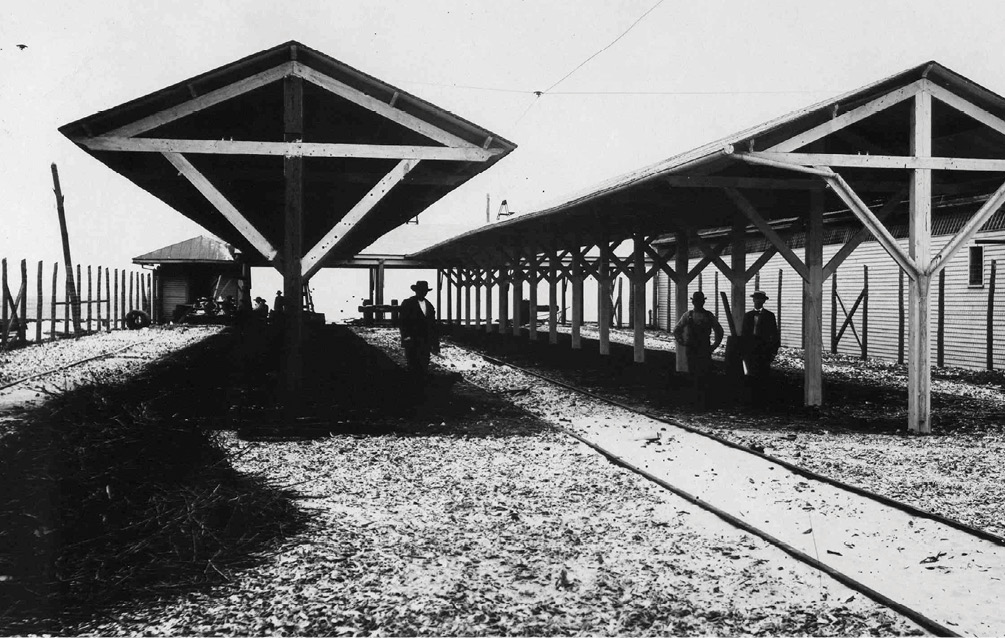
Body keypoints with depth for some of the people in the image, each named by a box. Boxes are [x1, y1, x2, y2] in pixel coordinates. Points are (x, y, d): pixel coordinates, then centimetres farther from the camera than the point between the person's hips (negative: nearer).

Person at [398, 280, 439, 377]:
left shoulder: (429, 305, 16)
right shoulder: (407, 303, 0)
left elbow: (432, 325, 18)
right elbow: (401, 322, -3)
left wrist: (435, 344, 13)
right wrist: (406, 336, -13)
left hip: (426, 342, 5)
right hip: (412, 341, -5)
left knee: (424, 367, 2)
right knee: (413, 367, -5)